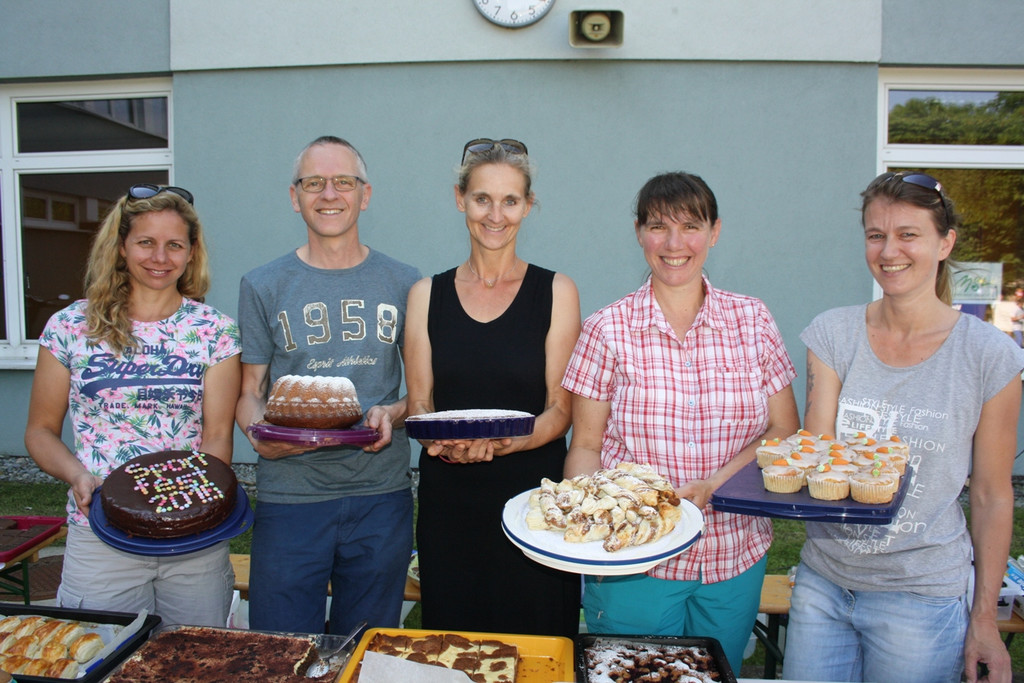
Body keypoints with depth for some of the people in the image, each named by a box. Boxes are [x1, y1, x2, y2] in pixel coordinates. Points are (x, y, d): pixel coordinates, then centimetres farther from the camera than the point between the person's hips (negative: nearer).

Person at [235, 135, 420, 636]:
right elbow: (250, 391, 5)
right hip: (288, 496, 0)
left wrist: (393, 413, -13)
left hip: (381, 496, 1)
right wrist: (261, 434, -15)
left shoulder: (402, 284, 4)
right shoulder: (262, 286, 4)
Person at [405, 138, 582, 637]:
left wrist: (504, 443, -20)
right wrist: (446, 442, -15)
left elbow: (560, 409, -2)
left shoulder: (556, 293, 1)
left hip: (533, 494, -1)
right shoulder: (426, 295, 6)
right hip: (448, 501, 2)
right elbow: (419, 405, 6)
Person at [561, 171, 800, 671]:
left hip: (735, 556, 3)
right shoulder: (608, 330, -5)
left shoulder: (752, 321, 0)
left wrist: (713, 485, -14)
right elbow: (585, 446, -2)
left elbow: (785, 433, 2)